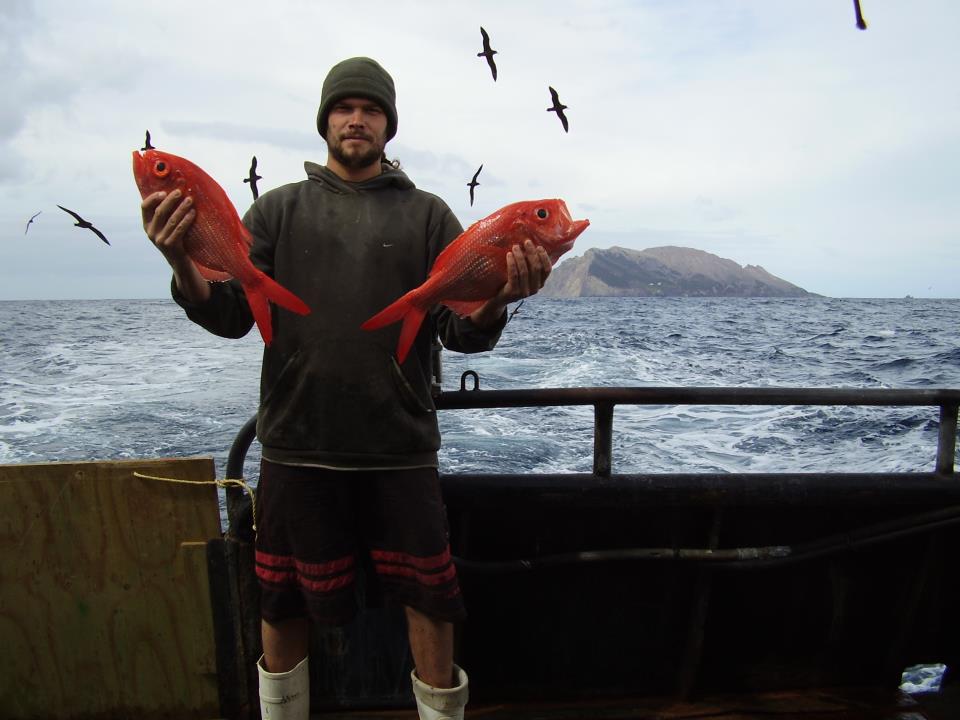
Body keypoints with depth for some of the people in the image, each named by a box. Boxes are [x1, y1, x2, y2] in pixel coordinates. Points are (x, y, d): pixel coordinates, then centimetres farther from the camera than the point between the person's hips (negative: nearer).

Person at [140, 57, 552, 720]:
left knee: (429, 603, 6)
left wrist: (498, 298, -22)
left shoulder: (428, 214, 7)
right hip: (297, 447, 1)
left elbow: (462, 332, 0)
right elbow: (230, 316, 1)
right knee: (284, 608, 14)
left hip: (402, 448, 0)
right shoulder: (279, 210, 9)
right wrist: (182, 262, -19)